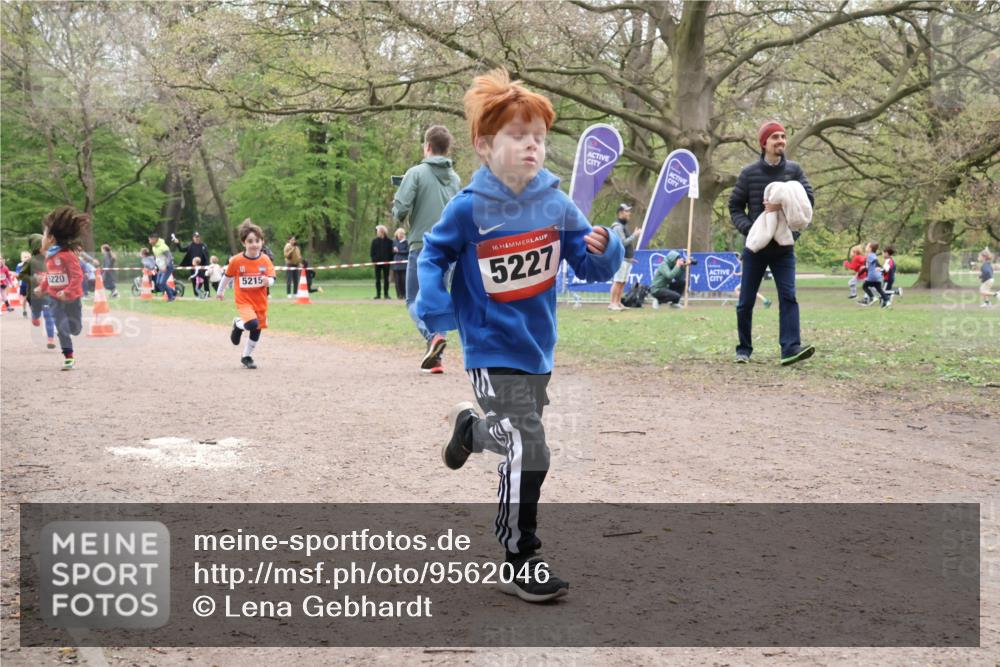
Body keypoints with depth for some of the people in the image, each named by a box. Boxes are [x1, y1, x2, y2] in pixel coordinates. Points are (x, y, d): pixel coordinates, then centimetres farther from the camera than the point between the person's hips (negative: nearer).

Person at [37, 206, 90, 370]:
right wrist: (42, 288, 11)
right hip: (55, 299, 5)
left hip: (71, 298, -5)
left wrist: (68, 292, -29)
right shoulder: (49, 256, 6)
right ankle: (68, 357, 1)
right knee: (62, 329, -3)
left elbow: (77, 276, -23)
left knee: (75, 329, 8)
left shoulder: (68, 255, -19)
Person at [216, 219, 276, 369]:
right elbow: (227, 276, 5)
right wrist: (220, 291, 17)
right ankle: (238, 324, 10)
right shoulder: (236, 260, -11)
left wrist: (268, 281, -31)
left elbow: (272, 278, -7)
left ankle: (247, 357, 33)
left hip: (260, 301, 3)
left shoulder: (265, 260, -6)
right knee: (252, 324, -27)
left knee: (257, 330, 11)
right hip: (243, 300, -3)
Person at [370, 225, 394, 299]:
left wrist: (390, 260, -8)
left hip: (386, 262, -1)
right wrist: (374, 259, -7)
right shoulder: (374, 241, 6)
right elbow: (372, 252, 5)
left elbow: (391, 252, 1)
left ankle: (386, 294, 7)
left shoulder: (389, 241, 1)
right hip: (377, 262, 1)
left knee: (386, 279, 3)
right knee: (377, 279, 4)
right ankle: (378, 294, 7)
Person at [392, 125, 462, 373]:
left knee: (415, 300, 5)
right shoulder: (455, 178, 9)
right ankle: (435, 358, 8)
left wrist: (397, 214, 8)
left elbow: (400, 209, -13)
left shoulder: (416, 173, -8)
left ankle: (432, 335, -22)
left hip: (422, 246, -5)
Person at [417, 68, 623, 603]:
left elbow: (592, 266, -1)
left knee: (519, 438, 24)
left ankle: (470, 427, 57)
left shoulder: (557, 204, -4)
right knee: (527, 456, -11)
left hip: (537, 348, 5)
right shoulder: (469, 209, -14)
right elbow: (433, 256, 0)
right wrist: (436, 309, -13)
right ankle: (521, 564, 3)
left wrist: (603, 248, -23)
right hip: (493, 352, -5)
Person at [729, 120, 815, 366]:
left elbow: (809, 198, -5)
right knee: (746, 301, 5)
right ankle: (744, 349, 18)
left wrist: (783, 205, -21)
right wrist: (748, 228, -13)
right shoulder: (750, 173, -1)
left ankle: (791, 348, -19)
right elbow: (735, 206, 4)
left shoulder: (794, 170, 3)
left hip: (784, 246, 0)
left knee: (788, 296, -13)